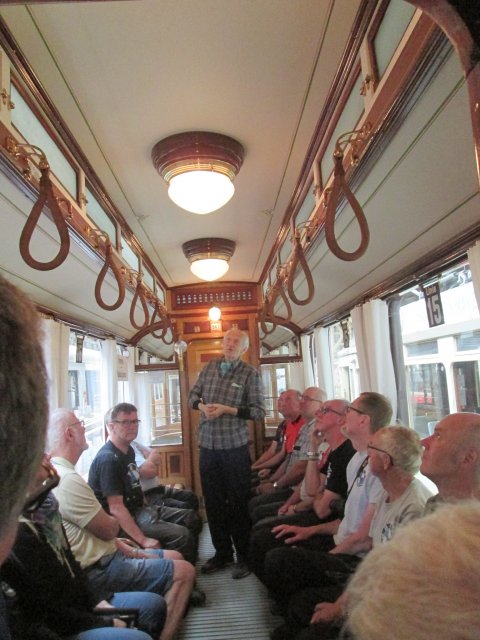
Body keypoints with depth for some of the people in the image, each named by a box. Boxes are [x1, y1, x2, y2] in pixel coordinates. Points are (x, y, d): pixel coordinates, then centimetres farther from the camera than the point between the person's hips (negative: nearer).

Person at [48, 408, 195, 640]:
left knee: (175, 557, 16)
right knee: (184, 571, -10)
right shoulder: (68, 480, -27)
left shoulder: (58, 472, 8)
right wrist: (112, 520, 4)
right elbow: (109, 528, -19)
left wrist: (124, 547, 6)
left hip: (105, 555, 10)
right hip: (99, 569, -10)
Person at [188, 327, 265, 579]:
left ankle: (243, 556, 19)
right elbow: (192, 396, 14)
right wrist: (202, 405, -8)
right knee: (213, 502, 12)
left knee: (238, 503, 3)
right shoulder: (210, 367, 8)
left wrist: (227, 409, -17)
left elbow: (258, 411, -7)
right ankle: (222, 552, 28)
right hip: (207, 445, 4)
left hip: (235, 447, -4)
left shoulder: (251, 374, -3)